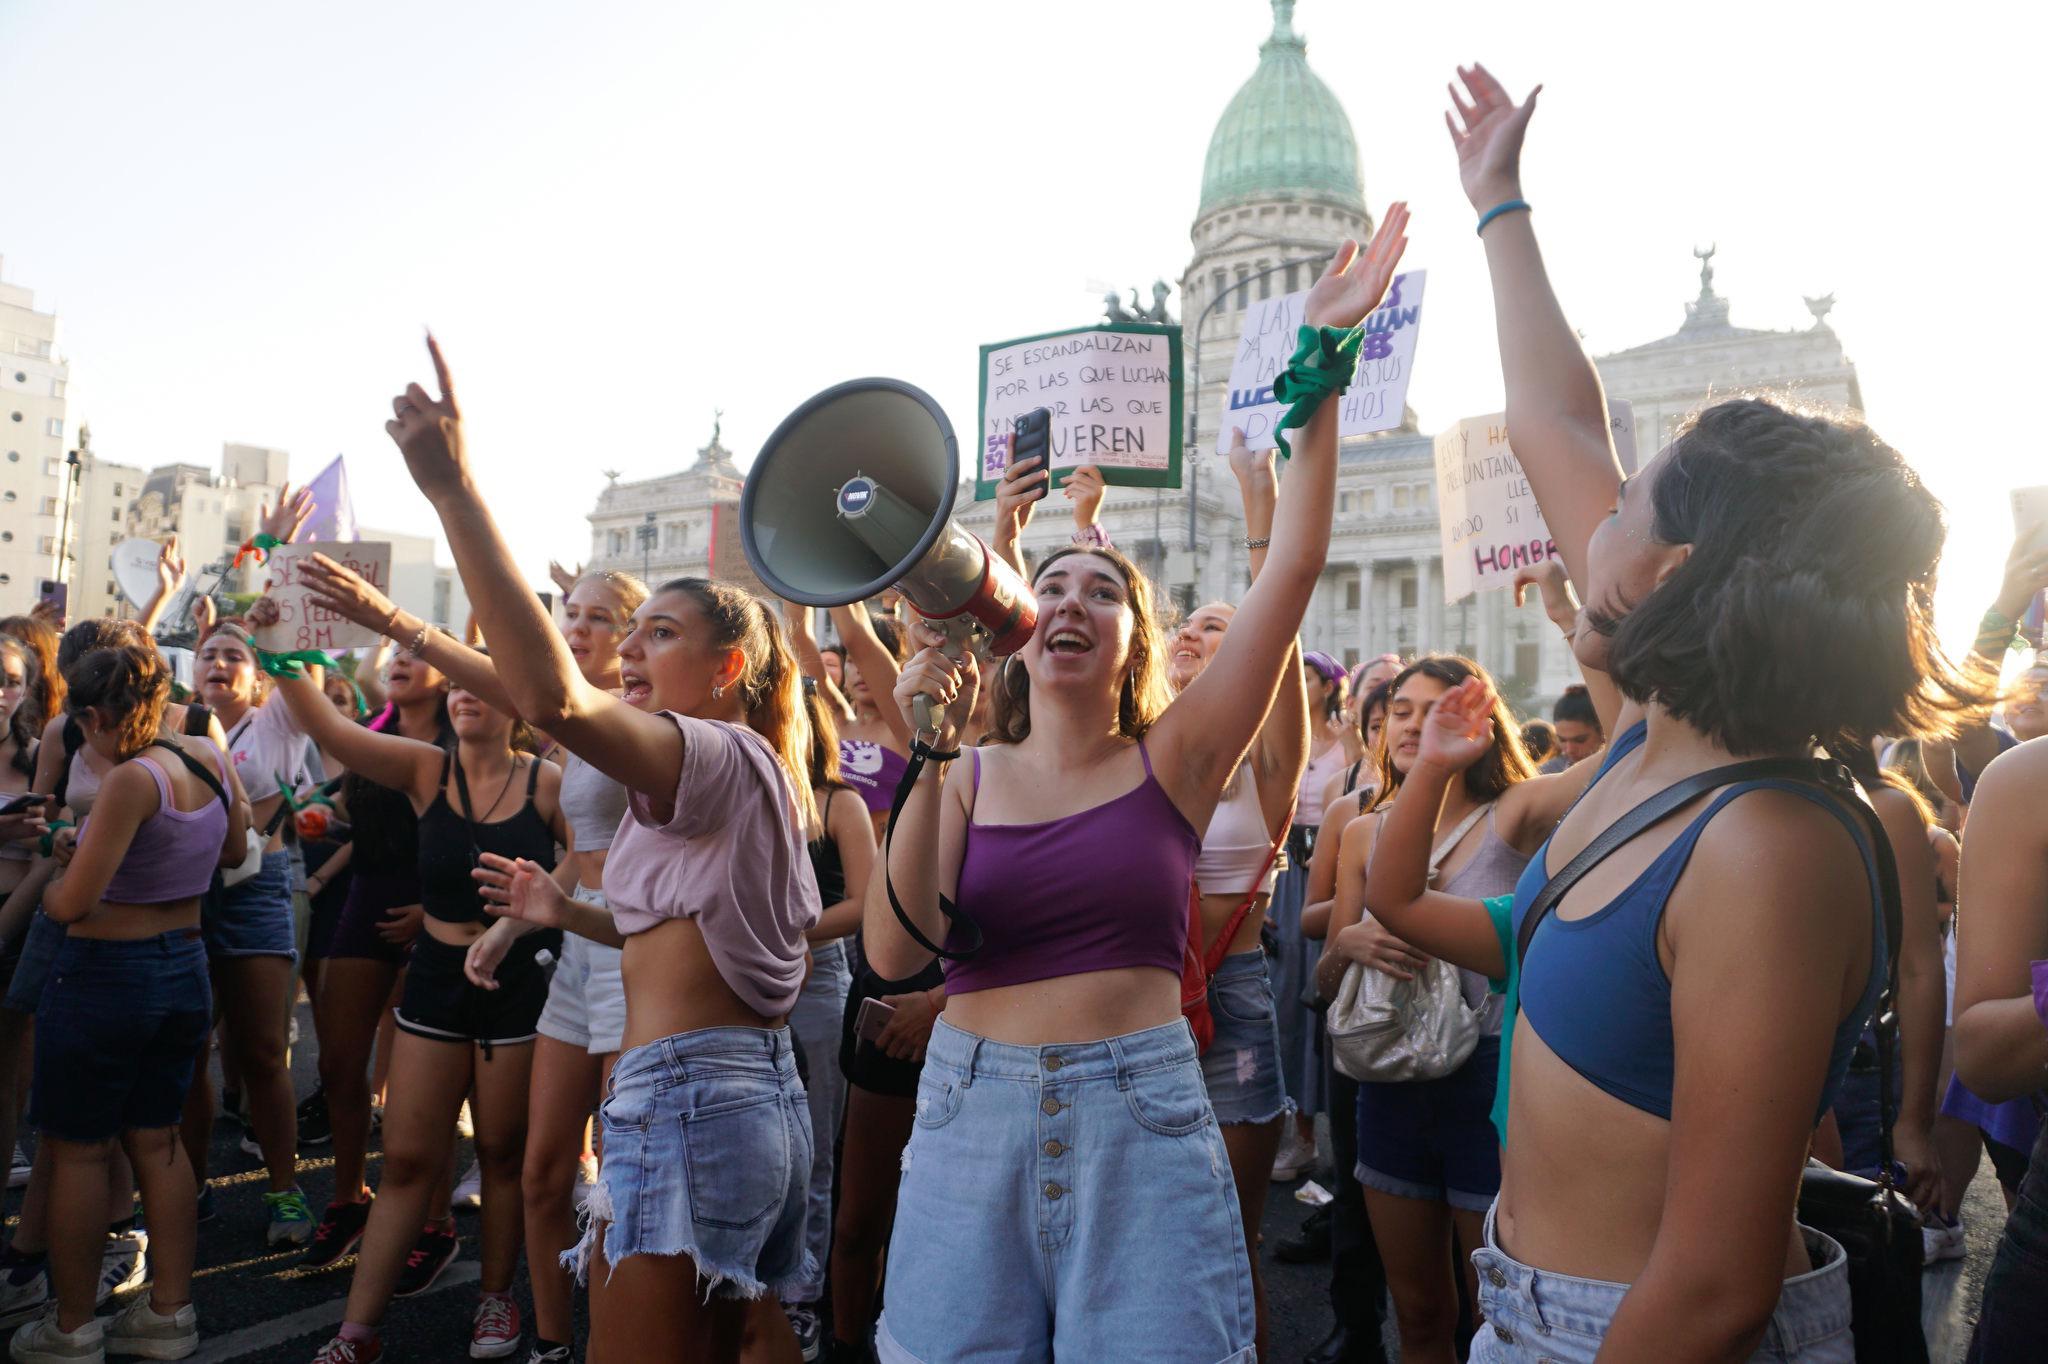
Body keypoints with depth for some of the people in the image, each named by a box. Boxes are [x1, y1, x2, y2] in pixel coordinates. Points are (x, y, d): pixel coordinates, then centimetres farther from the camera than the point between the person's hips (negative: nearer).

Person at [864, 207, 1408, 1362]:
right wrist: (932, 759, -18)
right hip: (972, 1109, 2)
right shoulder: (969, 777, 4)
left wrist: (1322, 361, -9)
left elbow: (1295, 565, -8)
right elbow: (897, 951, -9)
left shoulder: (1173, 761, 0)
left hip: (1142, 1116, -1)